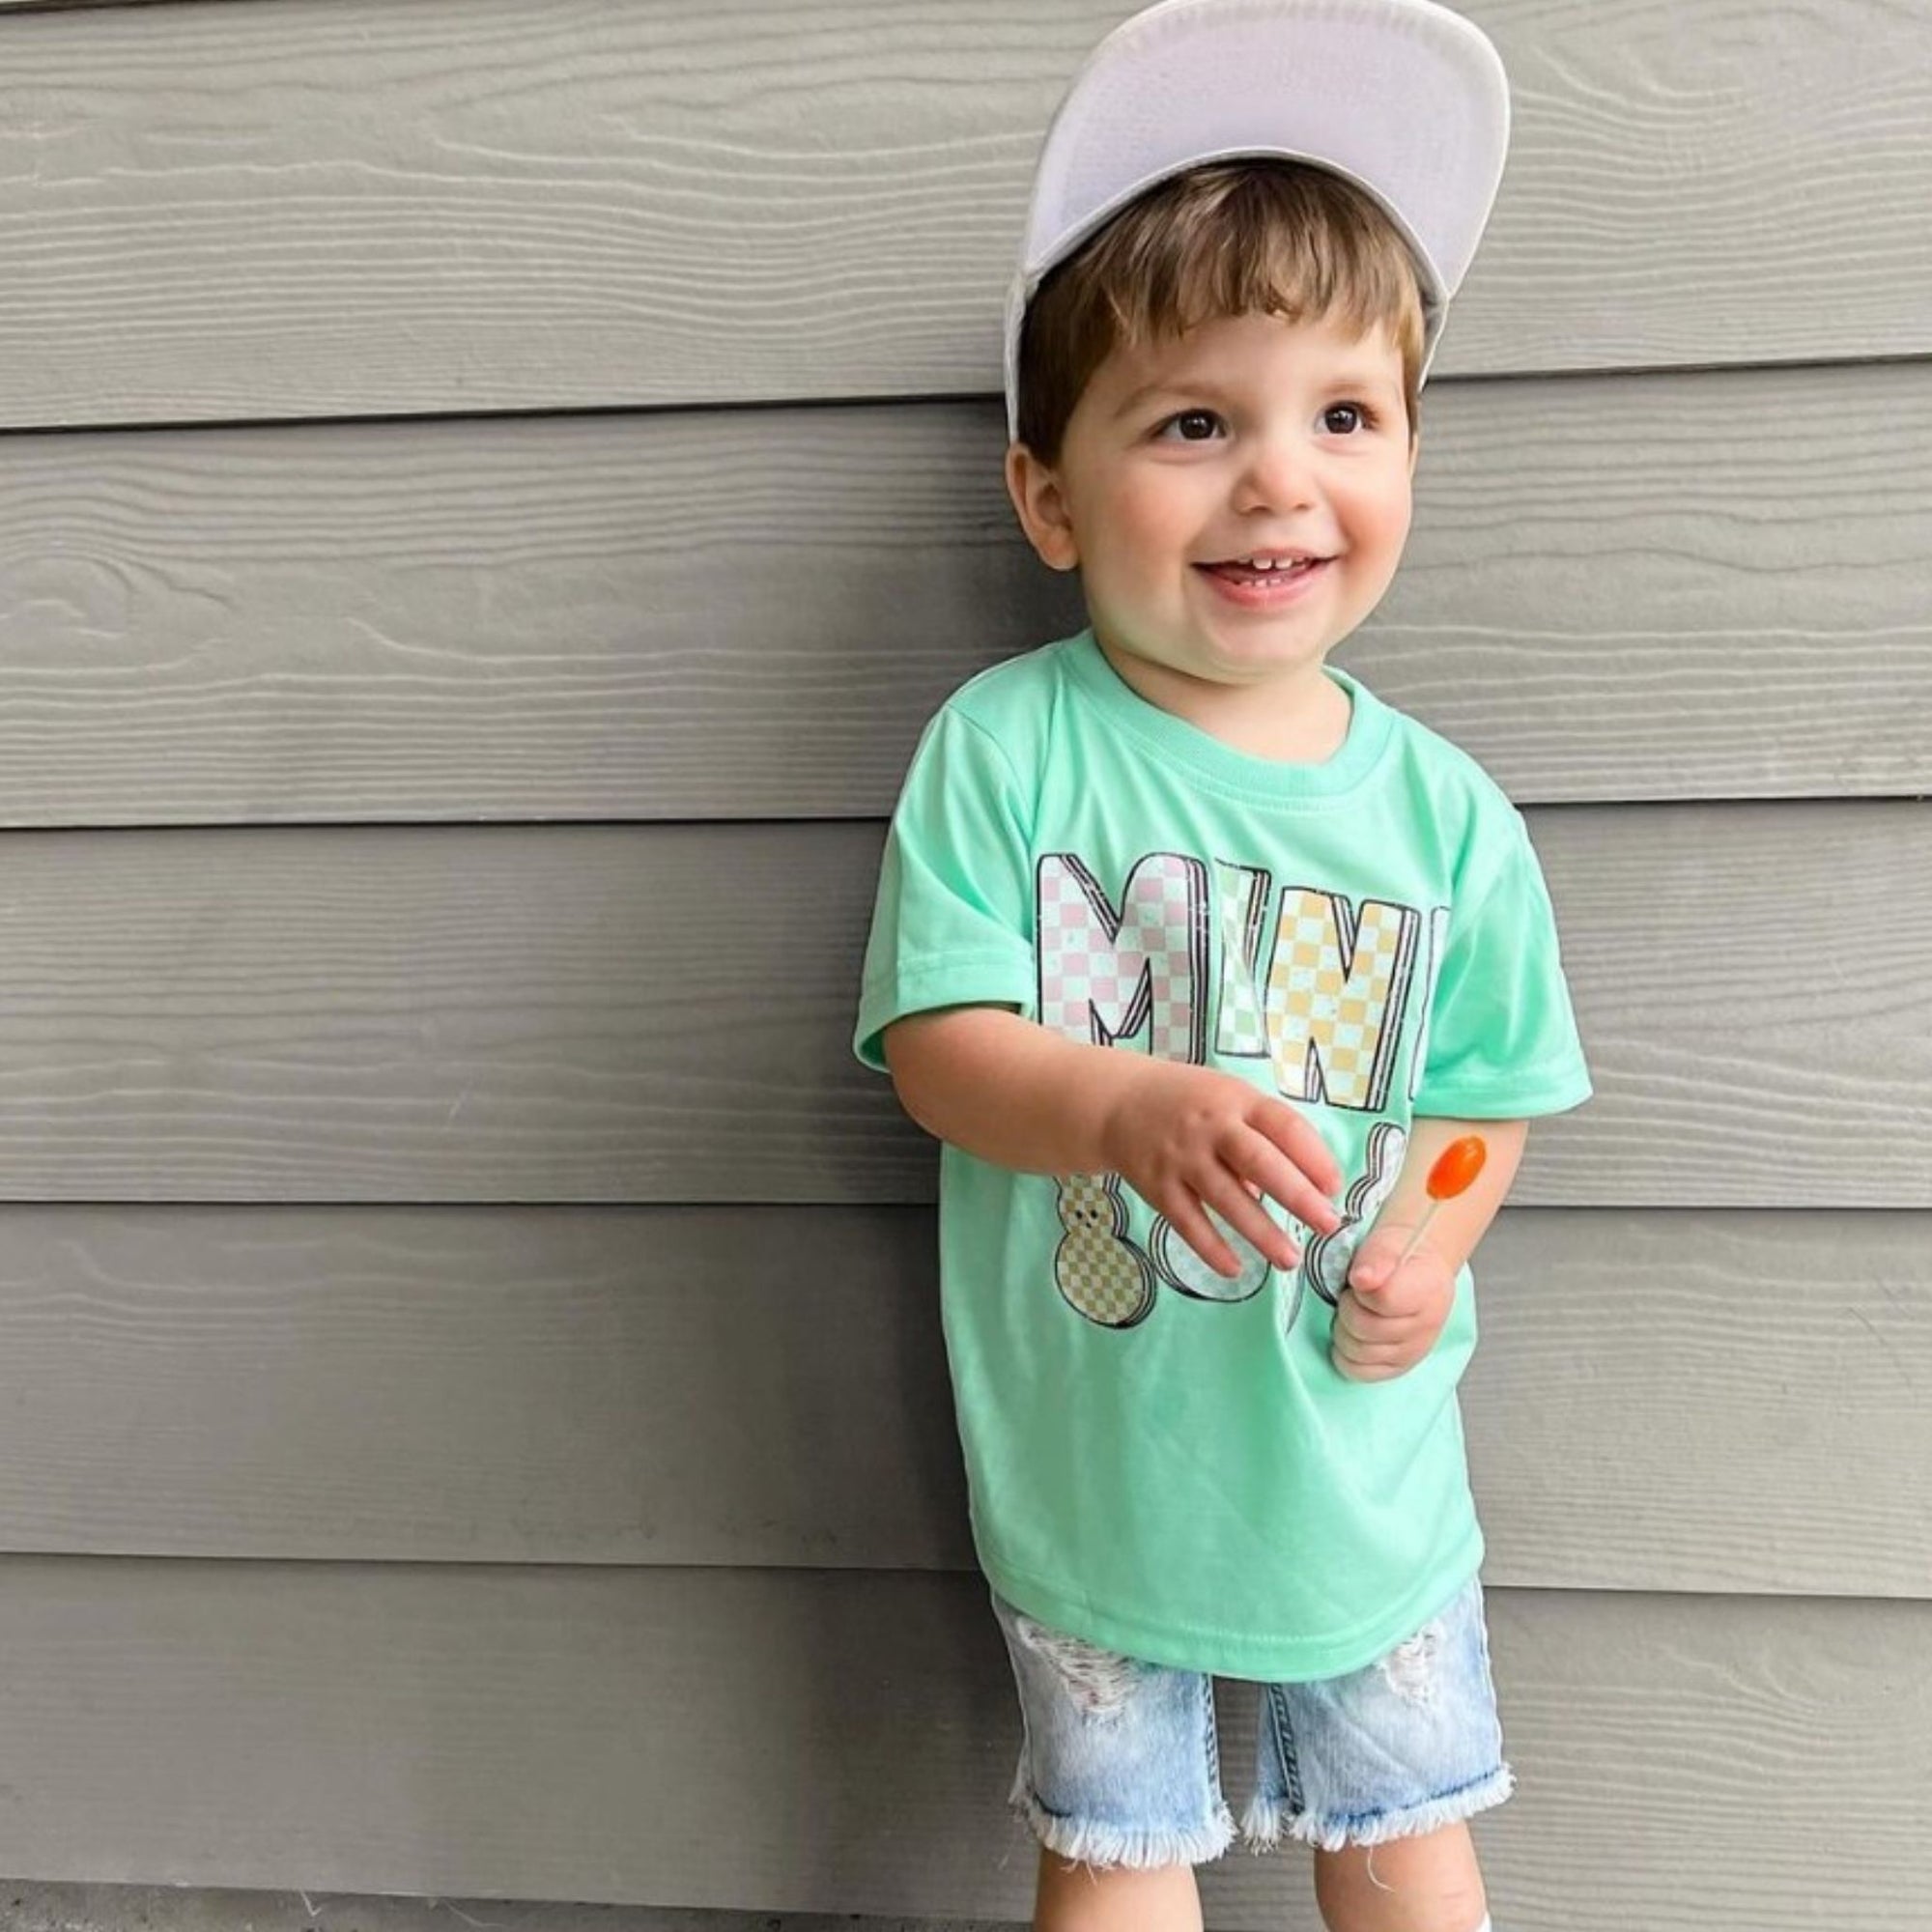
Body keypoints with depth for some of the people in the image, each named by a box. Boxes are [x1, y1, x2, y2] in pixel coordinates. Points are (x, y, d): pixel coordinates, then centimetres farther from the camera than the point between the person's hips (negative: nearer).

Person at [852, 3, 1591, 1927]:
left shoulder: (1440, 807, -8)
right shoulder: (1002, 746, -14)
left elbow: (1488, 1085, 3)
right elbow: (939, 1042, -18)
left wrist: (1431, 1233, -16)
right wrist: (1127, 1106, -36)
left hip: (1361, 1457, 2)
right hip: (1090, 1461, -1)